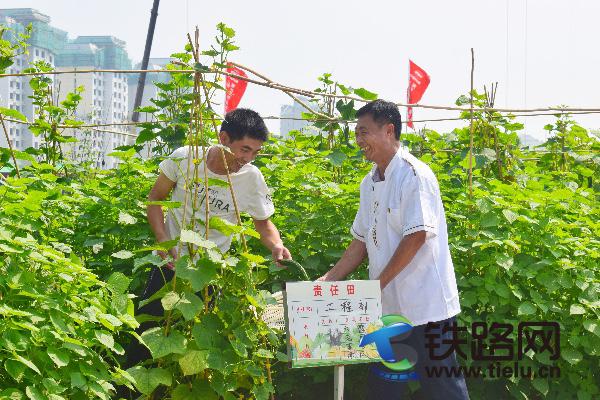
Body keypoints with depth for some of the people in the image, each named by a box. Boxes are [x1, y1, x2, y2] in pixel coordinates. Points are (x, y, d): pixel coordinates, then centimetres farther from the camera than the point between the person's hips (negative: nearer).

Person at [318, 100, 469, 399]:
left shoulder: (414, 175, -13)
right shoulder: (369, 183, 12)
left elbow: (416, 237, -20)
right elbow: (362, 240, 15)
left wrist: (378, 283, -17)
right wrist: (327, 280, 6)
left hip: (424, 306, -8)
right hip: (388, 306, 8)